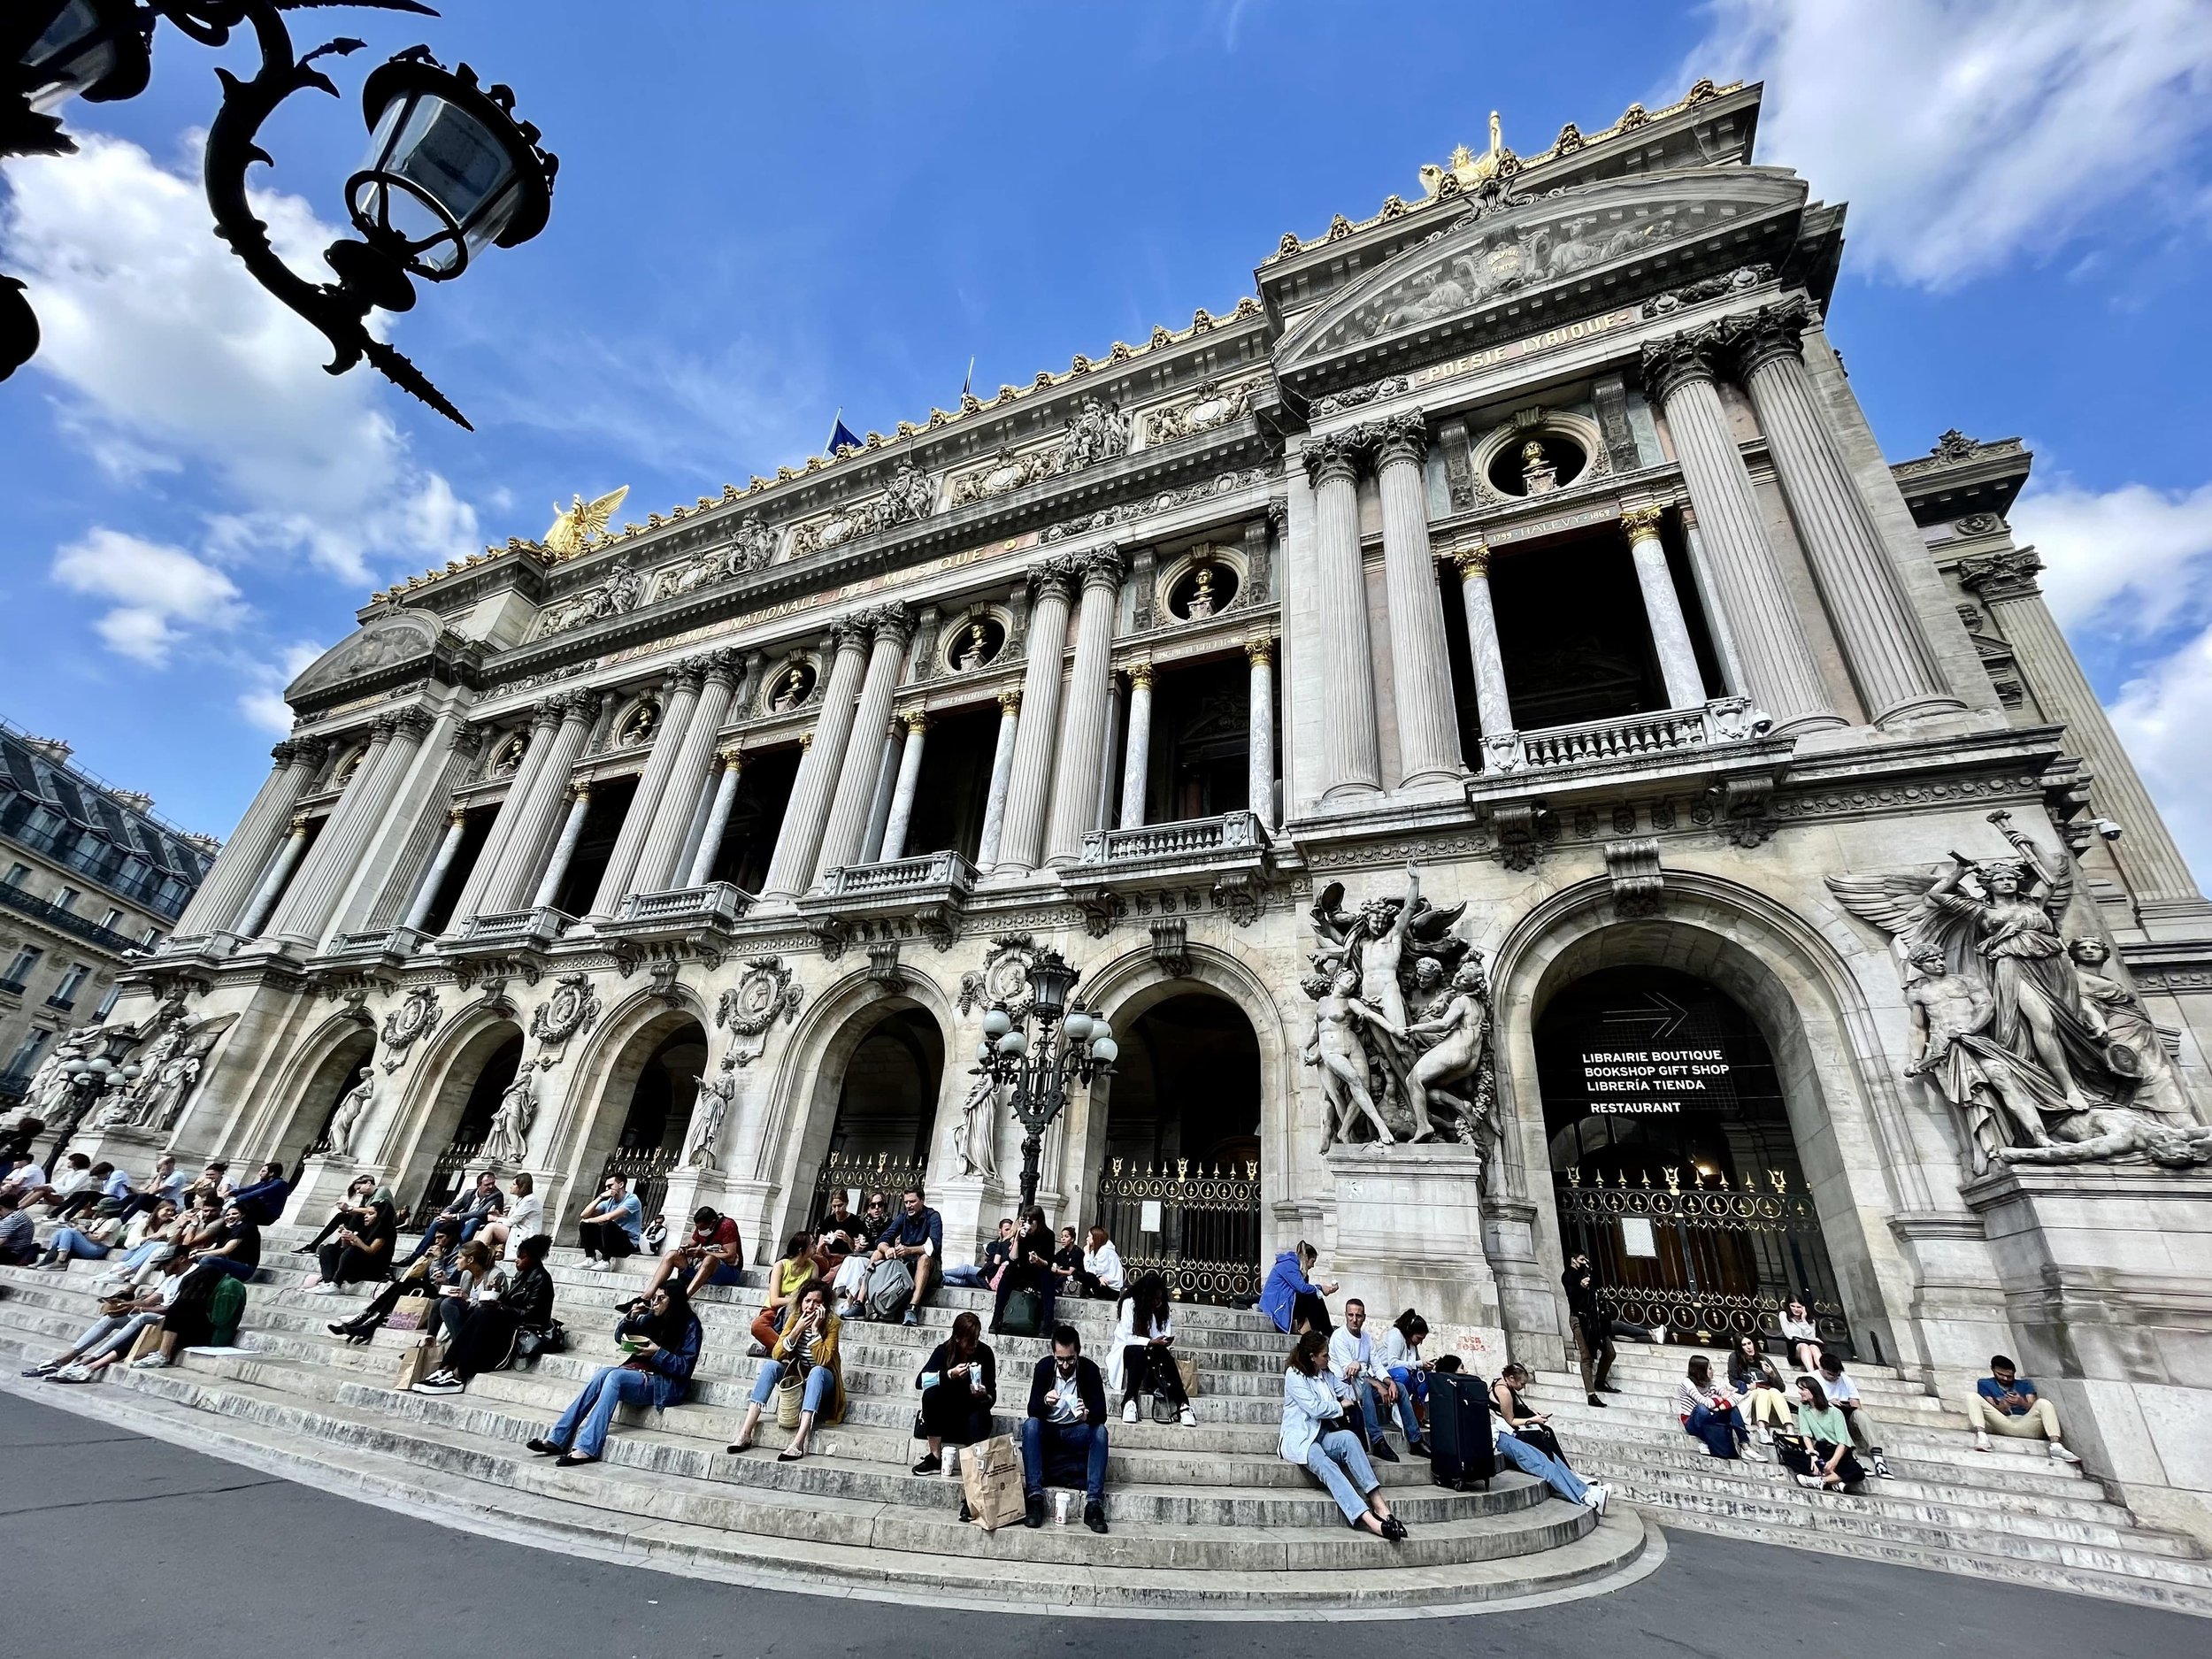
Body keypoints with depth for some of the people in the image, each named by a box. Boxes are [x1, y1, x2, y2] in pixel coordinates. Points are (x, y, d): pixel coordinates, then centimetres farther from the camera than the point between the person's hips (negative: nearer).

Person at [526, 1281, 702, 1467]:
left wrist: (658, 1353, -23)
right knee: (602, 1374, -21)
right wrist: (632, 1319, -3)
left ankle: (587, 1449, -37)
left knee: (615, 1376, -28)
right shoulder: (653, 1317, 10)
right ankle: (556, 1439, -24)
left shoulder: (690, 1324, -8)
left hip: (668, 1385, -6)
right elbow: (620, 1337, 16)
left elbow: (685, 1367, -12)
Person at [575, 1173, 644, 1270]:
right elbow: (584, 1215, 0)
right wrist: (600, 1197, -7)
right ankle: (591, 1259, -3)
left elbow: (609, 1217, -25)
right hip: (611, 1242, 8)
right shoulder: (608, 1201, 10)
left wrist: (589, 1220, -9)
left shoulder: (632, 1199, -13)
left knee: (608, 1224, -32)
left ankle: (606, 1262, -20)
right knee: (584, 1224, 1)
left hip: (628, 1244, -8)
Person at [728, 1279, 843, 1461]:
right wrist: (797, 1329, -26)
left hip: (821, 1380, -4)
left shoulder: (832, 1322, -17)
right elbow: (777, 1355, -13)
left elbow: (823, 1361, -26)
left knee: (817, 1371, -38)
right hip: (796, 1374, 4)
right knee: (770, 1365, -24)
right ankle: (745, 1434, -28)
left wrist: (815, 1329, -31)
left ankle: (798, 1444, -47)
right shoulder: (795, 1318, -6)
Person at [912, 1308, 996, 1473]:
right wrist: (950, 1374, -37)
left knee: (977, 1421, -36)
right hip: (946, 1414, 1)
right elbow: (920, 1381, -26)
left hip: (973, 1412, -1)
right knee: (931, 1393, -30)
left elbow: (992, 1395, -9)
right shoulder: (944, 1351, -13)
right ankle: (935, 1458, -21)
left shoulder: (985, 1352, -13)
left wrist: (984, 1395, -32)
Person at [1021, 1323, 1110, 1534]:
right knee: (1030, 1425, -31)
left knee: (1100, 1431, -30)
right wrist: (1045, 1401, -39)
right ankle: (1035, 1497, -31)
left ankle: (1094, 1503, -32)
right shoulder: (1044, 1366, -12)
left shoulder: (1089, 1370, -13)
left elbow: (1101, 1413, -17)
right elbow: (1032, 1410, -16)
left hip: (1076, 1433, 0)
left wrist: (1088, 1415, -41)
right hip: (1047, 1431, 0)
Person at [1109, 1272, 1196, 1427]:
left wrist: (1166, 1344, -24)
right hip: (1127, 1351, -3)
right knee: (1140, 1351, -38)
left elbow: (1165, 1339, 0)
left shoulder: (1162, 1310, 3)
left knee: (1165, 1354, -31)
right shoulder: (1129, 1304, -12)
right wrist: (1151, 1342, -28)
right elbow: (1127, 1337, -17)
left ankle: (1183, 1405, -38)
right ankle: (1130, 1400, -37)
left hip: (1151, 1354, 4)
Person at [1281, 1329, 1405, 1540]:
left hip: (1322, 1436, 6)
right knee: (1326, 1466, -35)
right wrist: (1341, 1406, 2)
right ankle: (1369, 1520, -49)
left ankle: (1379, 1504, -38)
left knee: (1348, 1437, -28)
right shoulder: (1294, 1375, -5)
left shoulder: (1326, 1374, 17)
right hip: (1299, 1439, -5)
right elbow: (1315, 1408, -12)